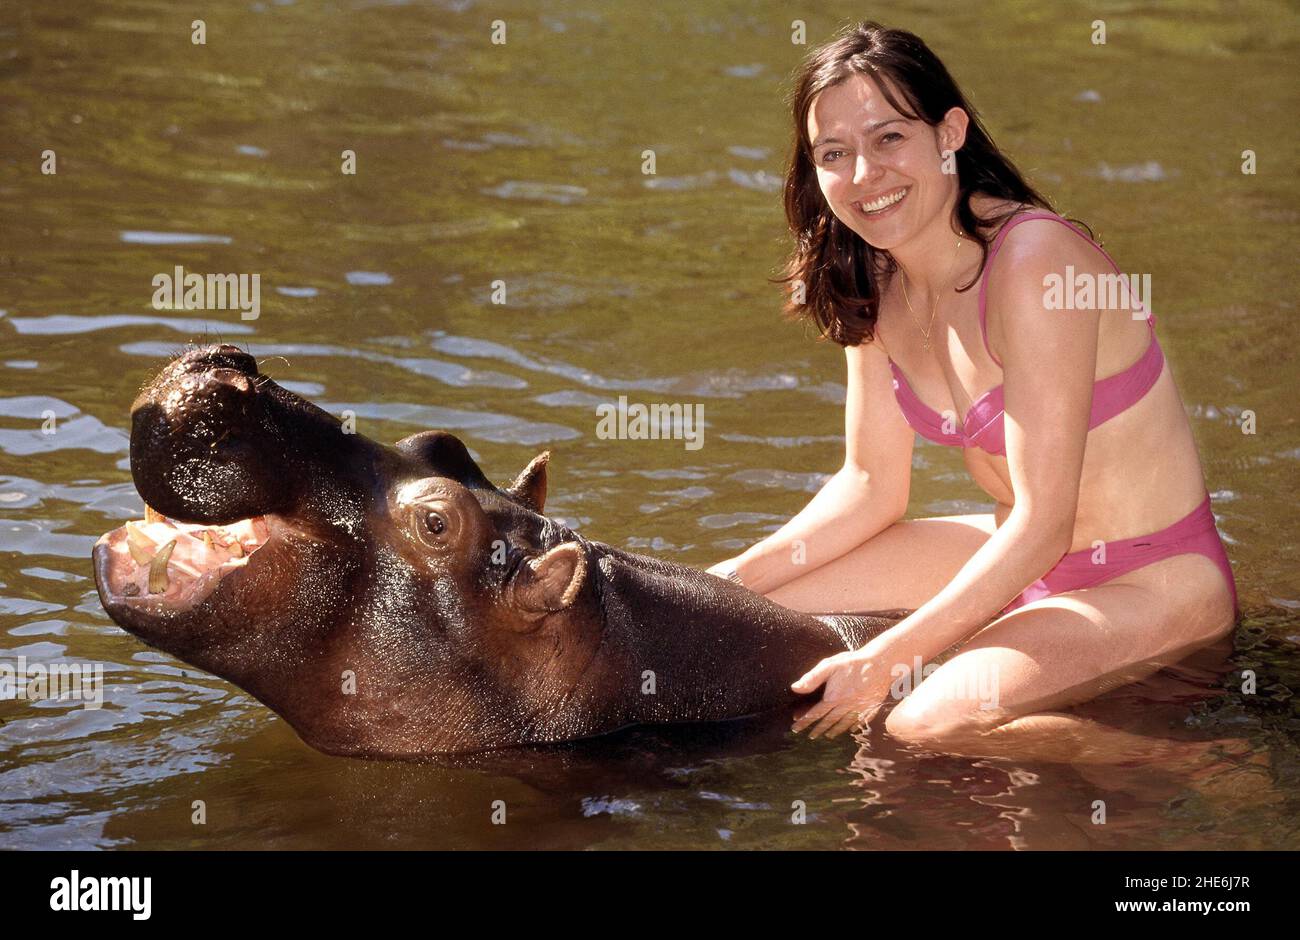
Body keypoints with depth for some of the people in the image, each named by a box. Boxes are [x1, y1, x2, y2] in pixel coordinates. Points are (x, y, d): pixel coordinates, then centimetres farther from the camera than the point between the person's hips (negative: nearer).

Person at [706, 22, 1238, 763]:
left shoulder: (1033, 259, -25)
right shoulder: (876, 283, -1)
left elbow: (1042, 524, -26)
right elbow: (871, 487, 9)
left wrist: (884, 662, -26)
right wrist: (725, 584, -2)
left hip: (1156, 584, -8)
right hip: (1020, 556, 8)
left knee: (927, 724, -32)